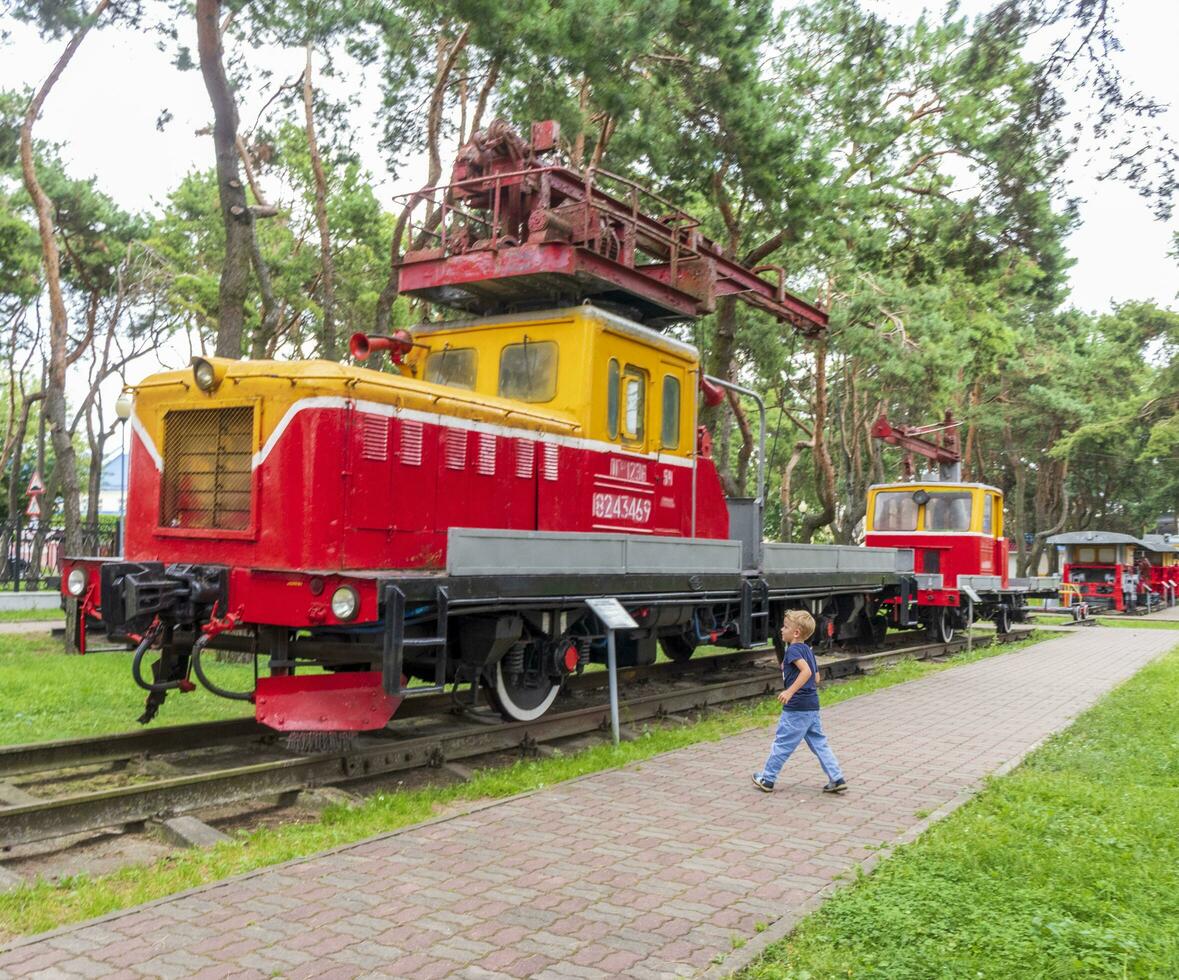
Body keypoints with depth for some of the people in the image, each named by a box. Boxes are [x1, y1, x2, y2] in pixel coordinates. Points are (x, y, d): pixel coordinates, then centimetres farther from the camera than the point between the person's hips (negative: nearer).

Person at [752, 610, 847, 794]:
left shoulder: (793, 649, -14)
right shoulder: (808, 650, 13)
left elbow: (806, 671, -28)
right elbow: (816, 678, 18)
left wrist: (790, 691, -30)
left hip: (796, 708, -8)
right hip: (812, 706, 8)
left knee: (782, 743, 2)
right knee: (819, 743, 11)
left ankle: (766, 780, 12)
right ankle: (837, 779, 8)